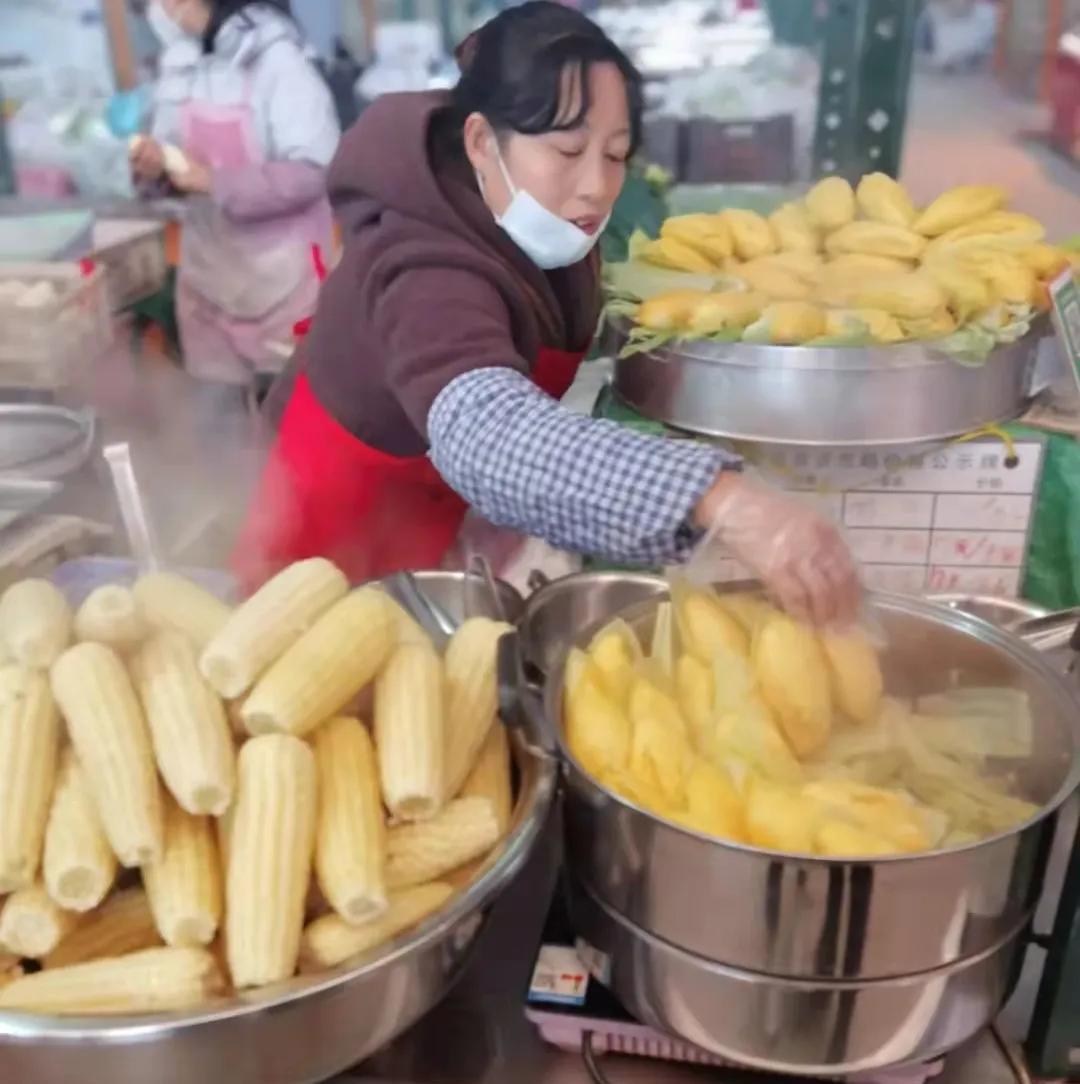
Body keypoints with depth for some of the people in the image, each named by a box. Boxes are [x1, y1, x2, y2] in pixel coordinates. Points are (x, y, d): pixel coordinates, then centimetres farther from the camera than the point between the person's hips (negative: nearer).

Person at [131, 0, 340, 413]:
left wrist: (215, 182, -23)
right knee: (214, 409, 14)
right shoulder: (178, 62, 6)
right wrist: (156, 166, -8)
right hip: (210, 273, 6)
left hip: (284, 278, -6)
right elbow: (182, 163, 15)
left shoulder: (276, 59, -14)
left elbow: (315, 171, -21)